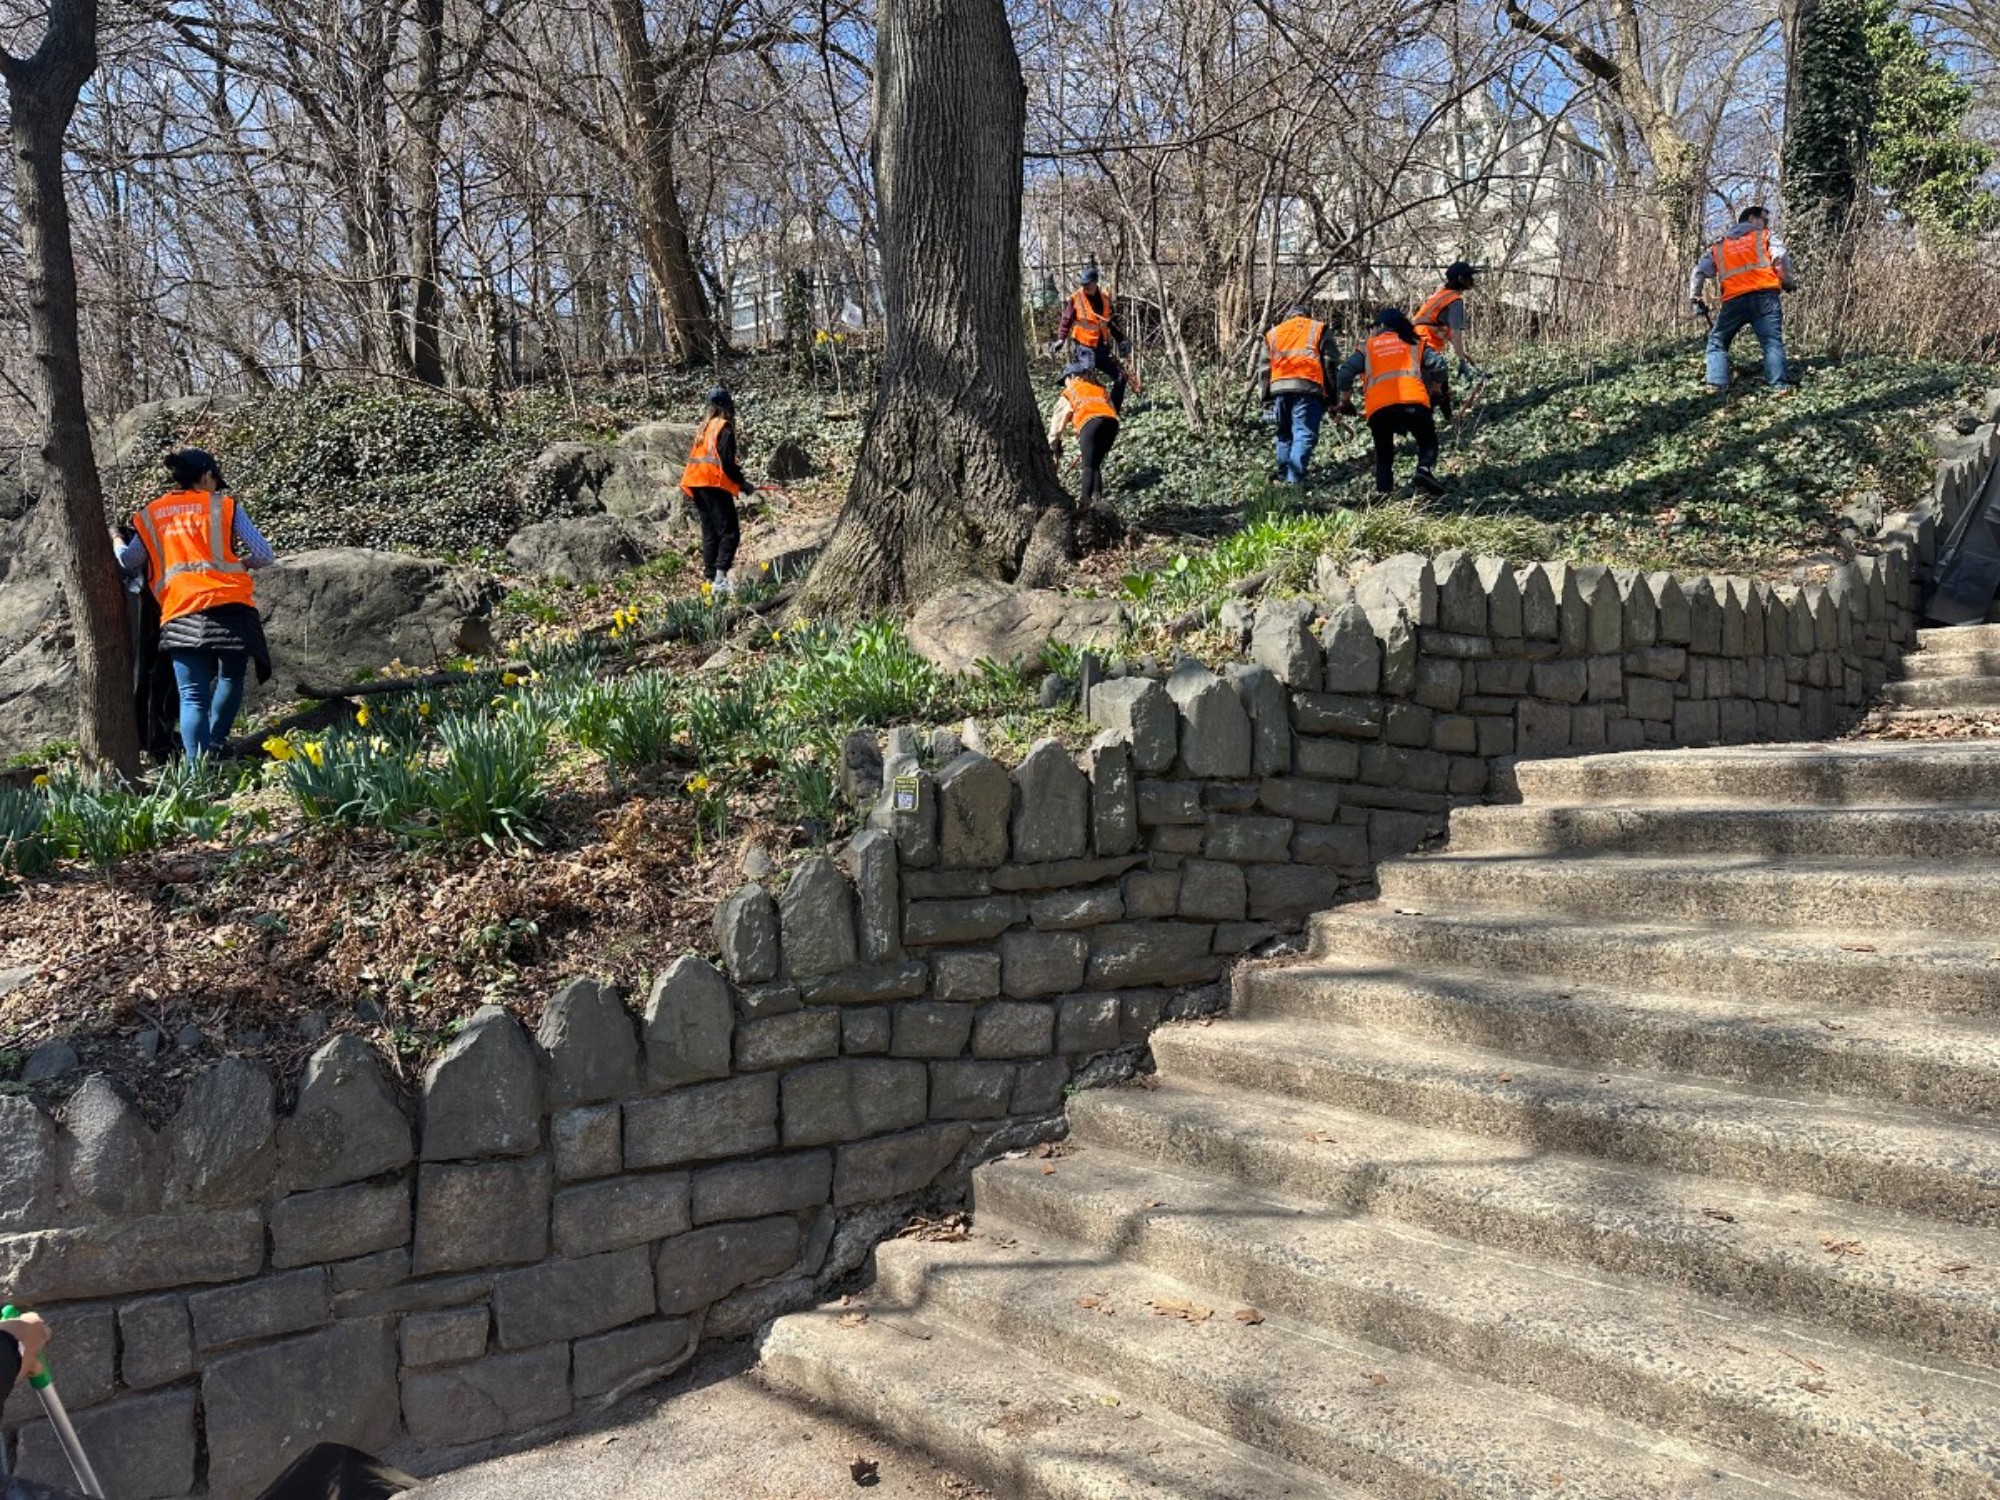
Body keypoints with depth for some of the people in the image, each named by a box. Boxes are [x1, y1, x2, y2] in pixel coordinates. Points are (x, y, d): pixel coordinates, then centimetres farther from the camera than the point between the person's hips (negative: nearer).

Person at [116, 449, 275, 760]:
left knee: (192, 696, -1)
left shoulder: (150, 516, 17)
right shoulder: (225, 505, 10)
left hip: (179, 613, 2)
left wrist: (116, 542, 32)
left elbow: (128, 561, 10)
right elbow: (265, 556, 5)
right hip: (229, 605, -2)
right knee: (230, 678, 19)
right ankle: (216, 745, 18)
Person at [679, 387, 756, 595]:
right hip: (714, 483, -8)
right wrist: (742, 483, -6)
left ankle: (711, 578, 10)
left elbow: (695, 456, 18)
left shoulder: (705, 426, 17)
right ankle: (720, 578, -21)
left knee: (710, 532, 12)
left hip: (696, 483, 9)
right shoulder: (724, 428, -6)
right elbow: (727, 461, -14)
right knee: (730, 532, -9)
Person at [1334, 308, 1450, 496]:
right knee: (1428, 442, 16)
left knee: (1384, 451, 19)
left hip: (1378, 407, 0)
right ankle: (1425, 469, -12)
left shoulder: (1366, 348, 22)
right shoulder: (1414, 344, 25)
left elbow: (1345, 374, 9)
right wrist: (1431, 389, 29)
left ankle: (1383, 489, 3)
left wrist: (1345, 402, 22)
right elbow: (1439, 366, 13)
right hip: (1414, 402, 0)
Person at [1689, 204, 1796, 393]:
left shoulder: (1718, 247, 28)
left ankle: (1716, 384, -1)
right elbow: (1781, 260, 2)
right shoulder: (1766, 236, 18)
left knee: (1717, 341, 14)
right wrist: (1787, 283, 14)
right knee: (1772, 341, -7)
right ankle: (1780, 385, -19)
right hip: (1765, 296, -2)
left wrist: (1695, 300, 23)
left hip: (1733, 300, 2)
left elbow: (1699, 272, 20)